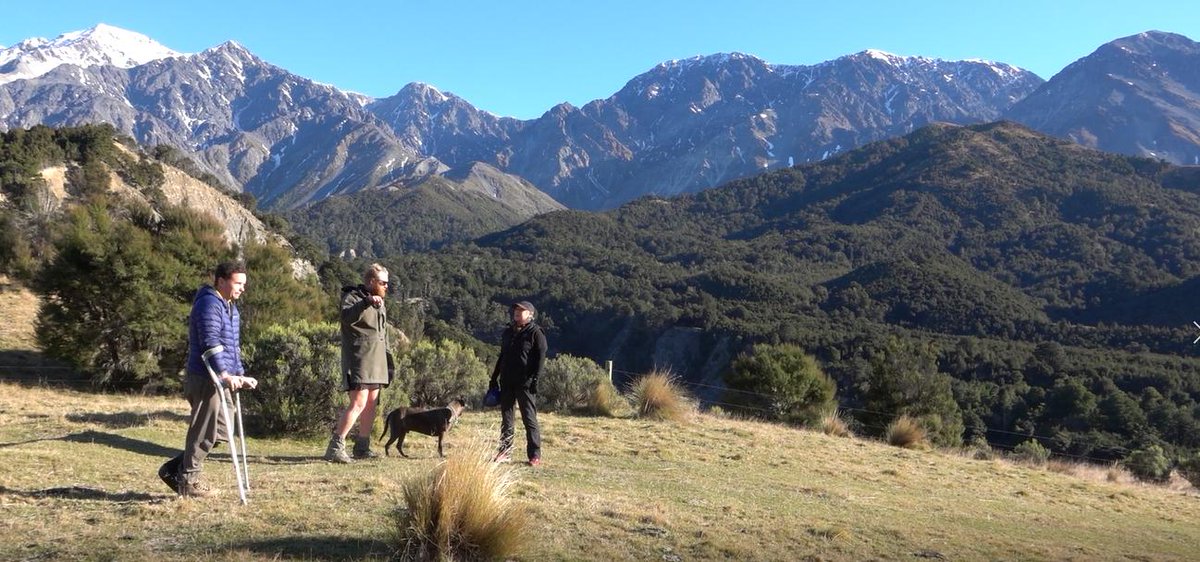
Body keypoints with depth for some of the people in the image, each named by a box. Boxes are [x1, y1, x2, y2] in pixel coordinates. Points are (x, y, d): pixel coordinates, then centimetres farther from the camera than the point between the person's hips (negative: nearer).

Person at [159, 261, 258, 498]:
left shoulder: (230, 307, 19)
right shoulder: (209, 304, -13)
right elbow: (211, 342, -23)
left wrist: (240, 375, 15)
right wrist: (224, 374, -29)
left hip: (219, 380, 10)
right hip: (205, 378, -10)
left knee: (219, 432, 13)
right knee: (204, 432, -2)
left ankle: (174, 469, 23)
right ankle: (188, 481, 11)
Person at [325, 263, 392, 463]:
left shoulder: (379, 302, 20)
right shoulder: (352, 297, -6)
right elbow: (347, 317, -28)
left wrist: (387, 361, 23)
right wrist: (366, 303, -41)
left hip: (376, 362, 9)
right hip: (359, 360, -9)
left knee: (371, 404, 10)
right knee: (358, 403, -17)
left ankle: (362, 447, 18)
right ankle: (335, 447, -17)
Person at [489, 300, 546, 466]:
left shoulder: (535, 332, -4)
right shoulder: (508, 332, 16)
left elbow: (540, 358, -10)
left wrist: (534, 379, -18)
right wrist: (494, 378, 18)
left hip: (525, 383, -6)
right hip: (507, 381, 7)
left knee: (529, 418, -4)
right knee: (506, 417, 9)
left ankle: (535, 455, 0)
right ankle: (505, 451, 16)